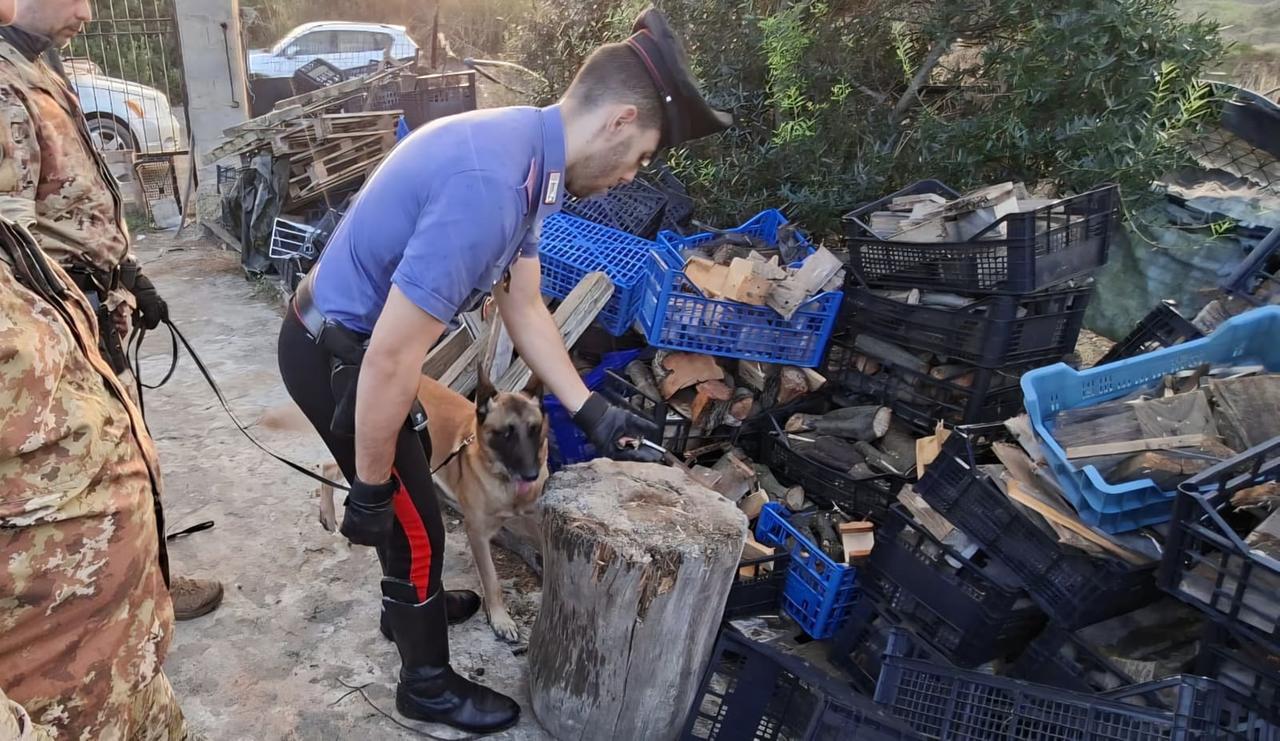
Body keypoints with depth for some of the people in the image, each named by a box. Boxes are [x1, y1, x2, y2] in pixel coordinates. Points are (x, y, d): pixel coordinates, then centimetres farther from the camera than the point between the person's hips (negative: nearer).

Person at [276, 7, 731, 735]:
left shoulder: (526, 155, -1)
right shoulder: (489, 186, -34)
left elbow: (525, 306, 8)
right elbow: (390, 360, -31)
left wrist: (591, 411, 7)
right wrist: (369, 491, -18)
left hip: (355, 338, 9)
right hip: (338, 355, -9)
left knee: (415, 478, 28)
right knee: (415, 524, 7)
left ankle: (411, 602, 53)